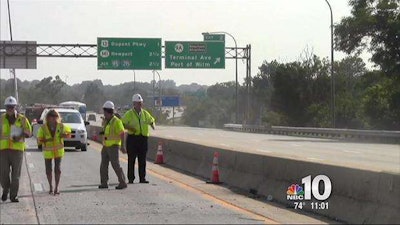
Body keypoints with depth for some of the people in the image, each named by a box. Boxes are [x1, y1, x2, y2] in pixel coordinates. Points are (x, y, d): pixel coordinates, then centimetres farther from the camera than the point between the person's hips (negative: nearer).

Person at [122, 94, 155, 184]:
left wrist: (152, 125, 1)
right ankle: (131, 179, 4)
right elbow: (122, 124, -6)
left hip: (143, 138, 4)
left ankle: (142, 178, 10)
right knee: (131, 159, -1)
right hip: (132, 138, -4)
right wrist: (130, 127, -21)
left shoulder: (145, 113, 12)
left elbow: (151, 120, 23)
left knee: (142, 160, 5)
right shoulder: (129, 114, -2)